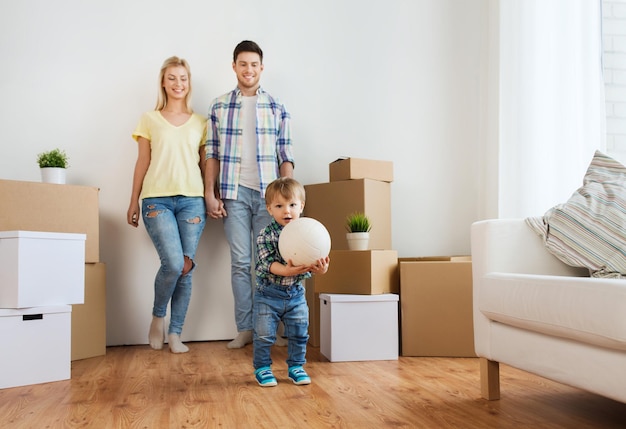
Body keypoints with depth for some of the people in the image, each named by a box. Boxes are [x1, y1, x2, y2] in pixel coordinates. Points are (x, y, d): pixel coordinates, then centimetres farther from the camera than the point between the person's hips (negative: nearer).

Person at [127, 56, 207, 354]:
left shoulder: (200, 122, 14)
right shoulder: (150, 120, 10)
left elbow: (205, 164, 14)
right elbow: (142, 163, 10)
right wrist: (134, 202, 8)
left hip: (192, 200, 2)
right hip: (157, 199, -2)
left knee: (186, 268, -1)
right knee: (174, 263, -17)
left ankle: (175, 333, 10)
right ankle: (157, 317, 10)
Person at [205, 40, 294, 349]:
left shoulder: (277, 108, 8)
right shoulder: (219, 106, 8)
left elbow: (285, 156, 5)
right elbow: (212, 154, 7)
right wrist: (210, 193, 0)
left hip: (268, 192, 0)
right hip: (234, 192, 0)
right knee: (240, 262, 1)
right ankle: (245, 329, 9)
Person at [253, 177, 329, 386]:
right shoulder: (266, 236, -14)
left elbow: (313, 259, -10)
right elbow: (268, 263, -22)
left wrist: (320, 267, -34)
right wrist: (286, 270, -41)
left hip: (296, 293, 3)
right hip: (268, 293, -3)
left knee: (299, 333, 11)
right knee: (264, 334, 4)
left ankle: (296, 366, 28)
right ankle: (262, 367, 22)